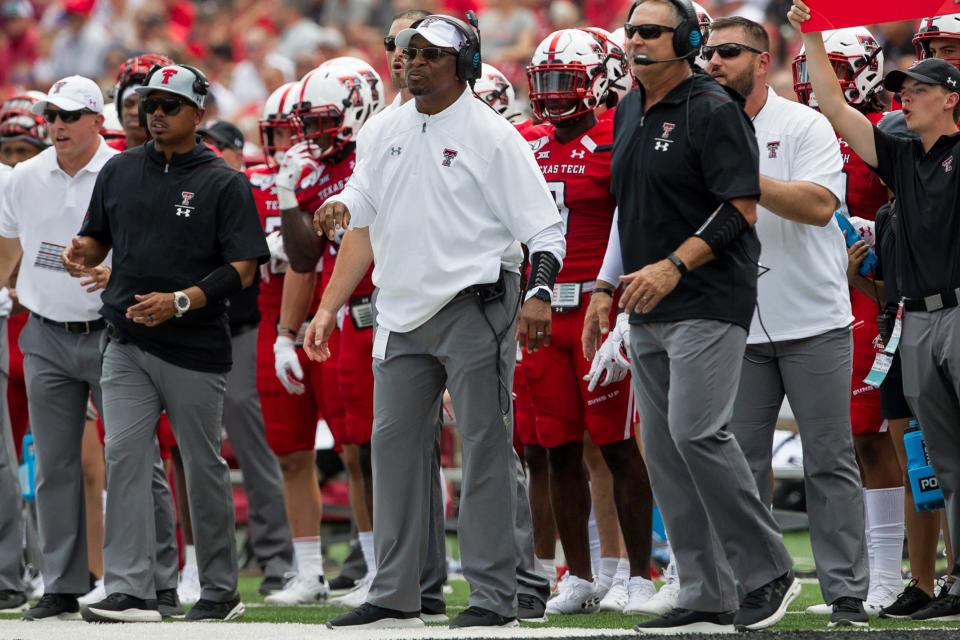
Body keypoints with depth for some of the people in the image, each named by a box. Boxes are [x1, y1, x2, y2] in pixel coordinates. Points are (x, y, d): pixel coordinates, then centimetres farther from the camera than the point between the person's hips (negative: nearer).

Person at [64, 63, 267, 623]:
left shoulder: (224, 183, -3)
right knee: (124, 461, -8)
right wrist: (83, 252, -4)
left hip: (196, 349, -4)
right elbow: (99, 237, 21)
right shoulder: (121, 172, 11)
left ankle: (221, 591, 18)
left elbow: (244, 269, -9)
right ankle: (130, 591, -10)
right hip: (129, 345, 4)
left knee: (205, 468, 6)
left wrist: (180, 301, -21)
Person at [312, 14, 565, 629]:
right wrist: (329, 309, 3)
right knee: (395, 442, 7)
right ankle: (395, 595, 13)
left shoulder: (492, 135, -5)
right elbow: (364, 226, 15)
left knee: (485, 446, -5)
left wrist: (539, 293, -21)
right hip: (402, 312, 6)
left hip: (475, 307, -6)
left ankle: (494, 595, -3)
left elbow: (545, 225, -7)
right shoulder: (383, 133, 12)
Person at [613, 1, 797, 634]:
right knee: (665, 449, 6)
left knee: (697, 433, -17)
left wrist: (674, 266, -22)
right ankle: (707, 597, 9)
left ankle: (768, 572, -5)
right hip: (648, 313, 9)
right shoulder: (629, 113, 15)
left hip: (707, 302, -9)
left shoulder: (713, 110, -11)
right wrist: (621, 282, 20)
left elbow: (740, 208, -16)